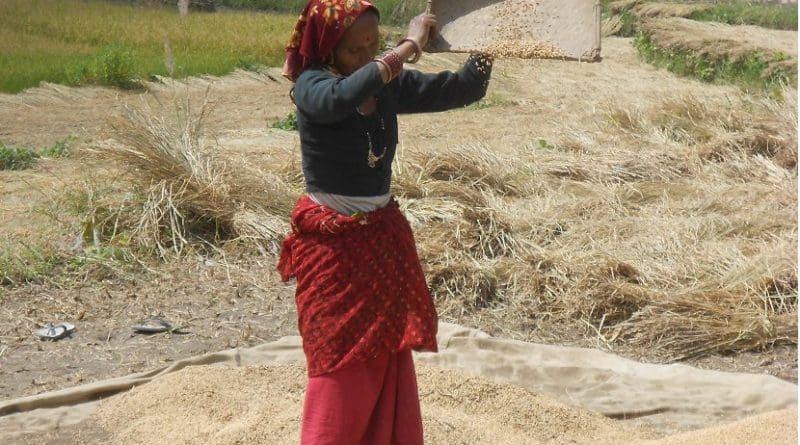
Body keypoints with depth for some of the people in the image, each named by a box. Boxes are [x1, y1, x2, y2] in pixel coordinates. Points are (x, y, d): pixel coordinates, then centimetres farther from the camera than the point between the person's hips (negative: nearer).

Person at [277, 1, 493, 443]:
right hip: (332, 245, -5)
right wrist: (407, 48, -34)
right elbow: (341, 98, -39)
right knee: (341, 367, 3)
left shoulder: (392, 85, 0)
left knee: (390, 361, 12)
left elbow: (460, 89, 0)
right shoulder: (311, 85, -16)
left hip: (383, 237, 6)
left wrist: (484, 53, -20)